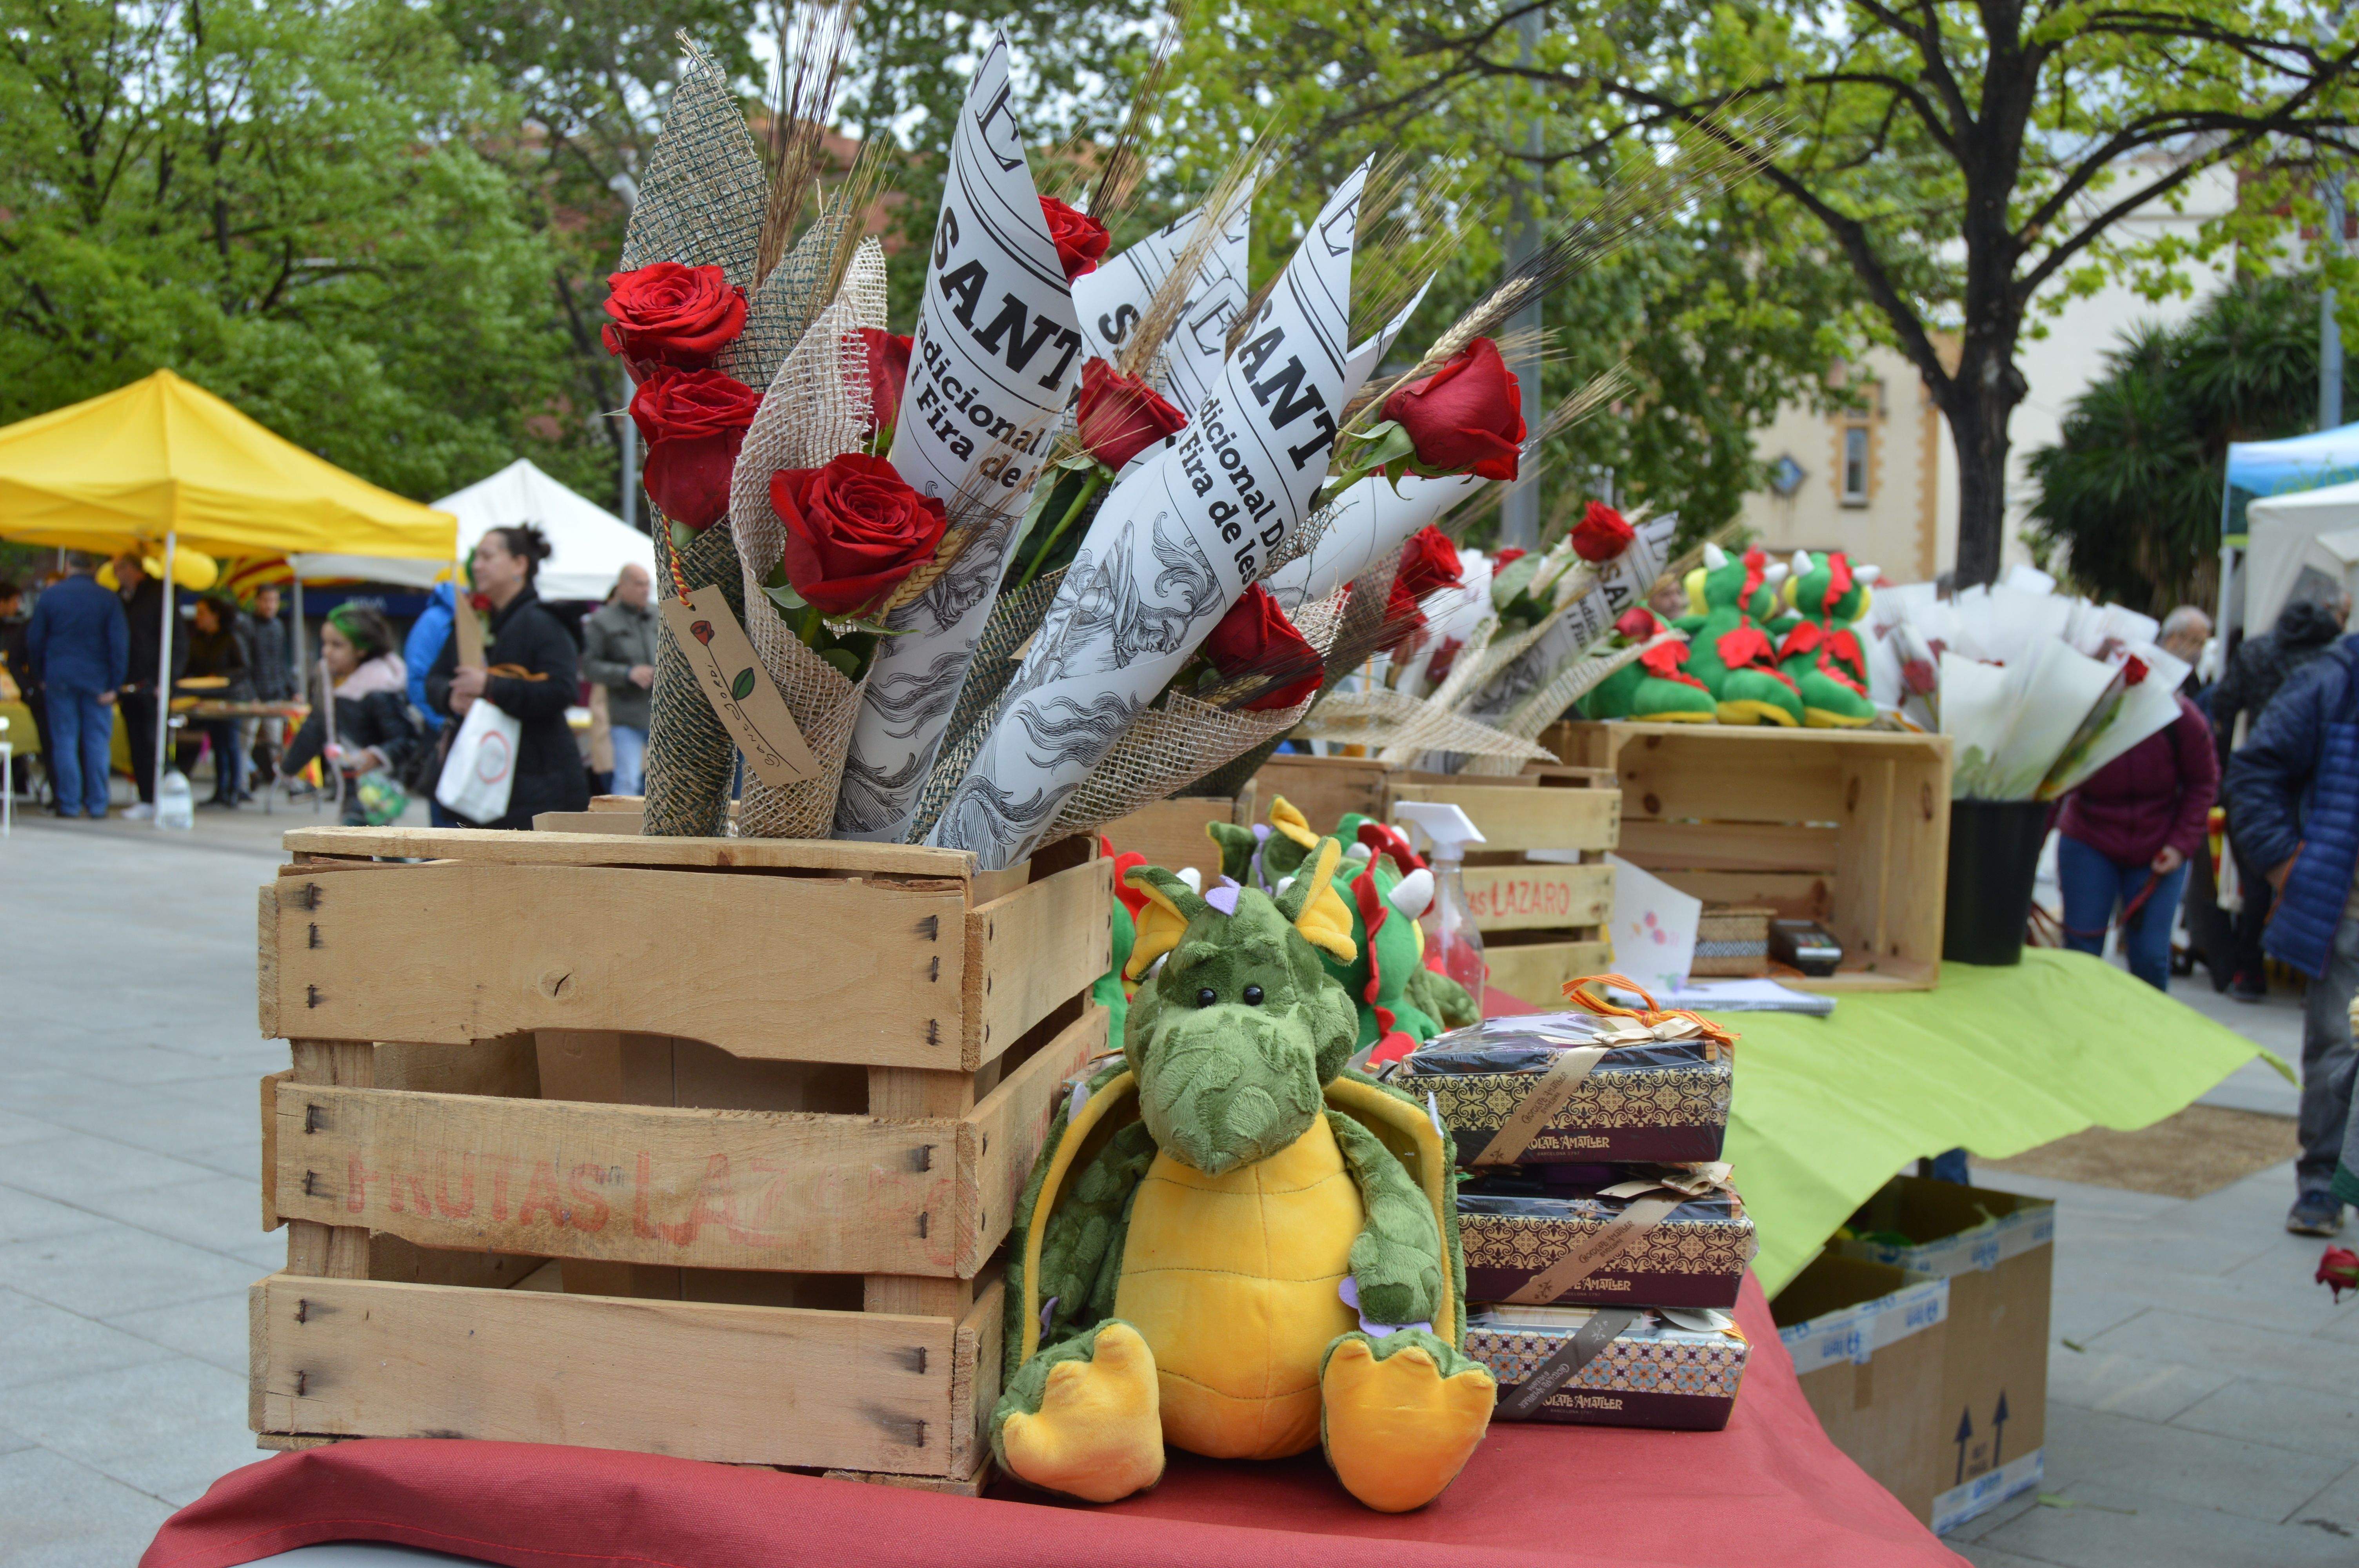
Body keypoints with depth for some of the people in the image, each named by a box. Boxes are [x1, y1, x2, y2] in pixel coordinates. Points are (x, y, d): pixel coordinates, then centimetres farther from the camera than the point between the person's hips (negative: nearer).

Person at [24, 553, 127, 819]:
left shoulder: (50, 595, 0)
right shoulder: (109, 599, -3)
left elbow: (34, 640, 5)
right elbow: (119, 644, -6)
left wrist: (43, 674, 17)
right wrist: (114, 685, -3)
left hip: (60, 678, 1)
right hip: (97, 680, 0)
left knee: (64, 742, 5)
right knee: (97, 742, 4)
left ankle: (69, 804, 4)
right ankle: (97, 805, 3)